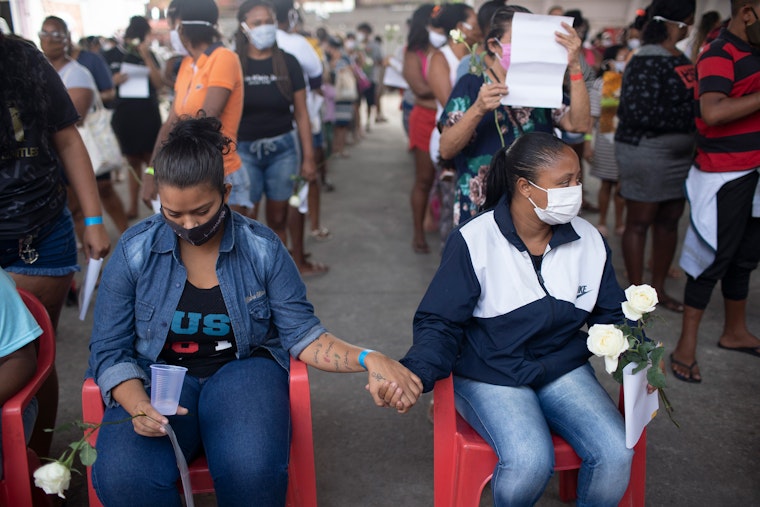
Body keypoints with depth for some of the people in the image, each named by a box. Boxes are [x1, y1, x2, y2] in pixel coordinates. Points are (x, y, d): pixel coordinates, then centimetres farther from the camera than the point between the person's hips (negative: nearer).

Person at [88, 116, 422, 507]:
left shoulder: (262, 247, -4)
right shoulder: (134, 251, -3)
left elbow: (302, 334, -3)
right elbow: (110, 350, 0)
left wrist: (367, 360, -21)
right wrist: (139, 407, -20)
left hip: (240, 371, 0)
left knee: (252, 468, -34)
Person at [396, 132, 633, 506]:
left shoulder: (590, 241, 1)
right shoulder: (473, 241, -13)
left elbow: (611, 318, 10)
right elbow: (440, 322, -11)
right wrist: (417, 373, -30)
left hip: (564, 370, 4)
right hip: (491, 377, -4)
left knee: (616, 453, -19)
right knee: (530, 461, -29)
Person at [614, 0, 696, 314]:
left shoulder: (682, 61, 11)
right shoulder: (647, 61, -15)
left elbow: (689, 103, 16)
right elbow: (640, 112, -23)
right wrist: (688, 117, -20)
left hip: (679, 152, 8)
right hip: (646, 151, -8)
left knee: (669, 220, 13)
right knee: (639, 222, 2)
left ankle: (658, 287, 26)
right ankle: (637, 290, 14)